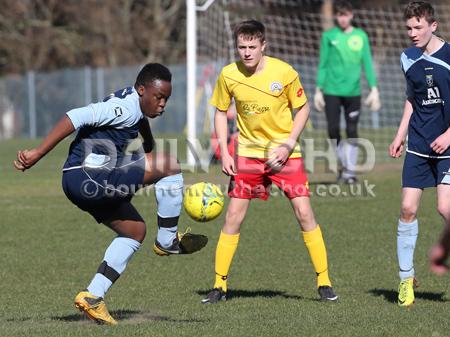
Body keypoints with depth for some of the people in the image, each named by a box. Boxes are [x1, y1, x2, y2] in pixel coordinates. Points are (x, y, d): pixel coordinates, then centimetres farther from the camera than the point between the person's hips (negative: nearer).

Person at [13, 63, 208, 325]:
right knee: (170, 165, -10)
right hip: (88, 178, -11)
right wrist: (38, 154, -28)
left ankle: (92, 297, 16)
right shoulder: (126, 108, -16)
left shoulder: (134, 104, 15)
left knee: (135, 230, 22)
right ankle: (168, 241, 2)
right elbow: (77, 117, -26)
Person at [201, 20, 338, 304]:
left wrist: (289, 144, -12)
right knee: (233, 217, -2)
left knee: (304, 213, -9)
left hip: (284, 151, -2)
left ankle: (324, 282, 1)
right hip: (247, 152, 2)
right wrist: (224, 153, -3)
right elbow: (221, 112, 6)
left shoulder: (284, 72, -14)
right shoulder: (229, 75, -9)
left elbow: (302, 108, -1)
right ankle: (220, 286, 8)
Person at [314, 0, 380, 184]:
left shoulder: (361, 36, 5)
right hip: (332, 91, 0)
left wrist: (374, 89, -1)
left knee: (352, 131, -2)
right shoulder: (329, 36, 4)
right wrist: (318, 90, 5)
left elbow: (367, 63, 6)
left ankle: (350, 170, 6)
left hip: (353, 91, 0)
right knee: (333, 130, -2)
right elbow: (323, 65, 8)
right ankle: (342, 165, 16)